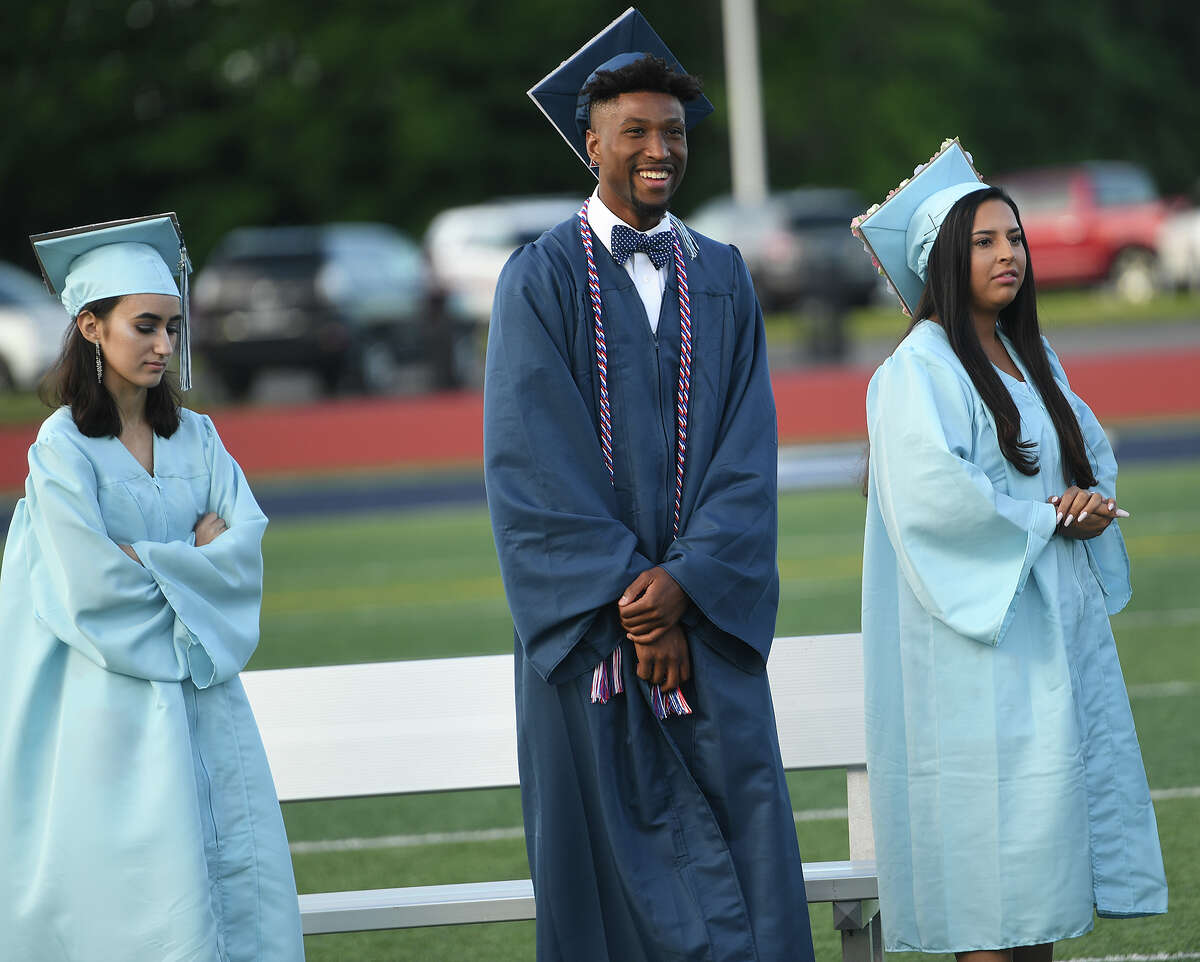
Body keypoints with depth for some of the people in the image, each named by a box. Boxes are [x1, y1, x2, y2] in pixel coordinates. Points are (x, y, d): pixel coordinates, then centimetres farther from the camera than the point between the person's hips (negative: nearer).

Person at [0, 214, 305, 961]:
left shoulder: (196, 438, 10)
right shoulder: (63, 448, -7)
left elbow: (246, 542, -1)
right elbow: (92, 588, -15)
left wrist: (148, 558, -14)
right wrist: (195, 556, -3)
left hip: (204, 694, 6)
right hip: (117, 702, -5)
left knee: (241, 879, 0)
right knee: (145, 902, -9)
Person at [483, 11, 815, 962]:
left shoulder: (720, 277, 11)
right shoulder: (543, 278, 0)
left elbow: (747, 453, 3)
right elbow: (536, 464, -8)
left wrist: (683, 581, -12)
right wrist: (628, 604, -13)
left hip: (708, 620, 3)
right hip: (587, 624, -3)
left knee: (737, 867, -2)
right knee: (610, 876, -1)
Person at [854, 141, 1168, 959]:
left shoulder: (1031, 357, 16)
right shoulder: (921, 366, -9)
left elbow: (1092, 451, 21)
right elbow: (931, 490, -20)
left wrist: (1090, 504, -2)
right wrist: (1046, 518, -12)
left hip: (1057, 617, 8)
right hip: (979, 632, -8)